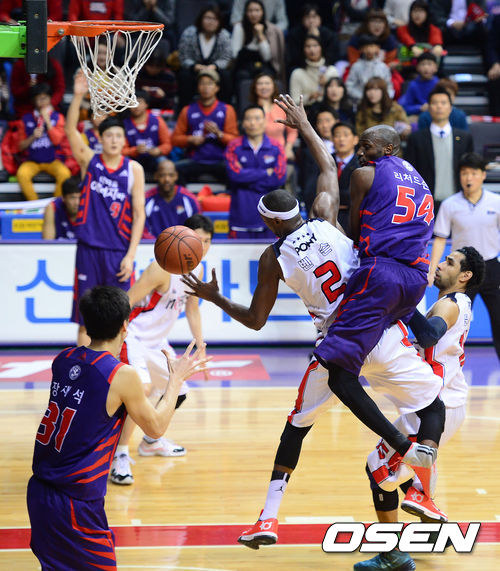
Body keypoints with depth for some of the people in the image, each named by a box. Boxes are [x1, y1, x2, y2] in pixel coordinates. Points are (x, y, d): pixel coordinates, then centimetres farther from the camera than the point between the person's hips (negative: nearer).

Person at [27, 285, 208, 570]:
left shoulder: (63, 360, 3)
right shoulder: (123, 376, -16)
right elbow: (156, 427, 0)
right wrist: (177, 379, 12)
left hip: (39, 490, 8)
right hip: (74, 503, -7)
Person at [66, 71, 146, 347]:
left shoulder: (134, 169, 2)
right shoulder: (89, 161, 3)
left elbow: (139, 215, 0)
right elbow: (70, 129, -13)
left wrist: (130, 255, -7)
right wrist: (78, 96, -28)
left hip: (119, 251, 0)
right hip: (89, 249, 0)